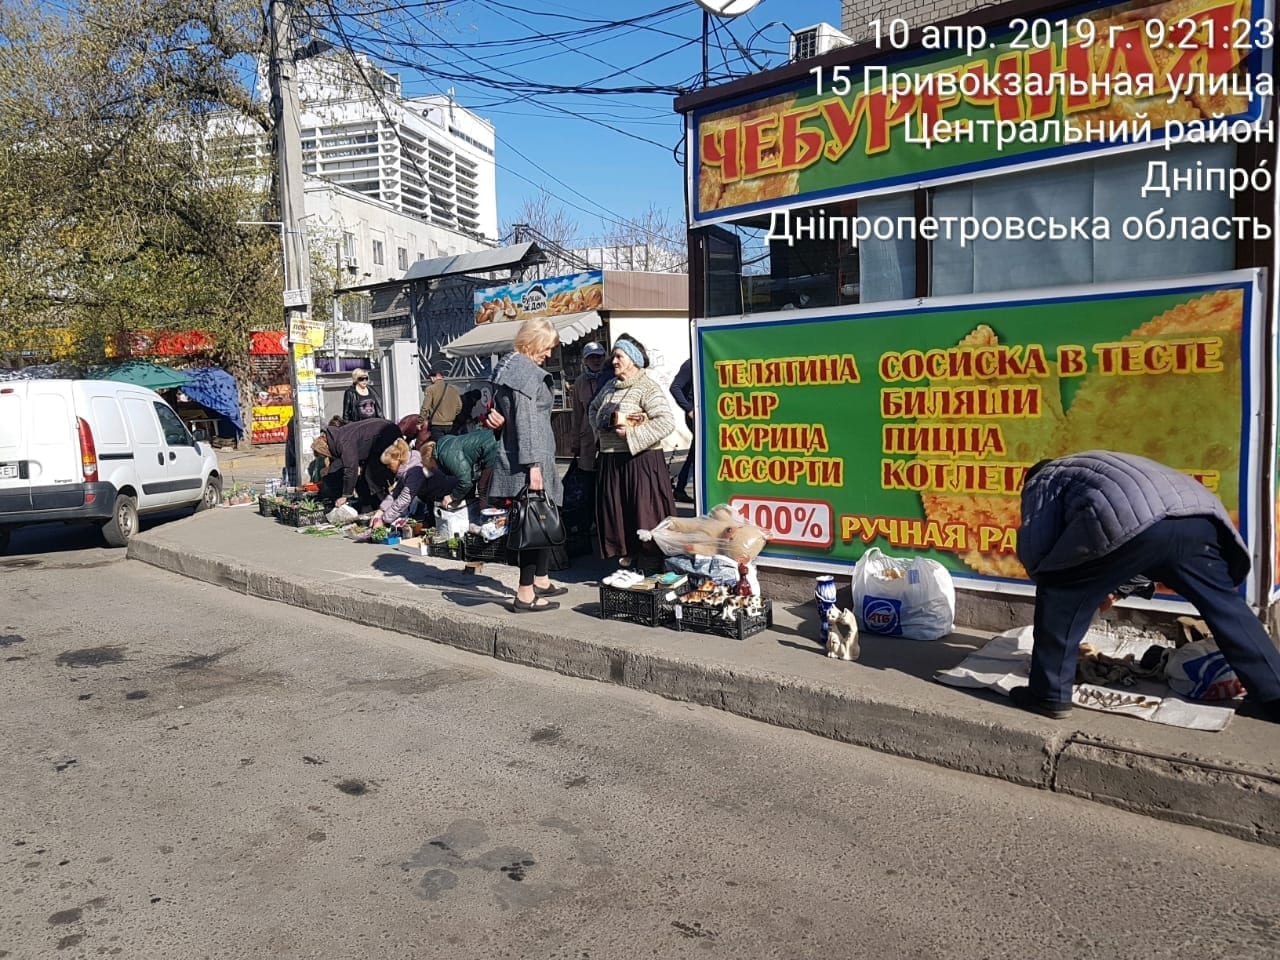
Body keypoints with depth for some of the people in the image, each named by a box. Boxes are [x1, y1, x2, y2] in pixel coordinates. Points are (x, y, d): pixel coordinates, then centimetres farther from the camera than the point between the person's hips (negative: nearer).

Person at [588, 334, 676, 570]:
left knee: (645, 516, -4)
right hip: (611, 461, 7)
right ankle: (627, 559, 22)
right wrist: (611, 419, -5)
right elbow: (594, 411, 15)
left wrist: (631, 434, -18)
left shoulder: (648, 387, -10)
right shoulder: (610, 387, 14)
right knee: (617, 515, 9)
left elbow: (666, 422, -19)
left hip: (640, 460, -7)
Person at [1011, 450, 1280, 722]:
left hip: (1132, 521, -7)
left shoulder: (1042, 481, 27)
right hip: (1197, 514, 7)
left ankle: (1049, 695, 11)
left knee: (1060, 598, 9)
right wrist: (1110, 585, 45)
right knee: (1224, 604, 24)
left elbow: (1034, 547, 12)